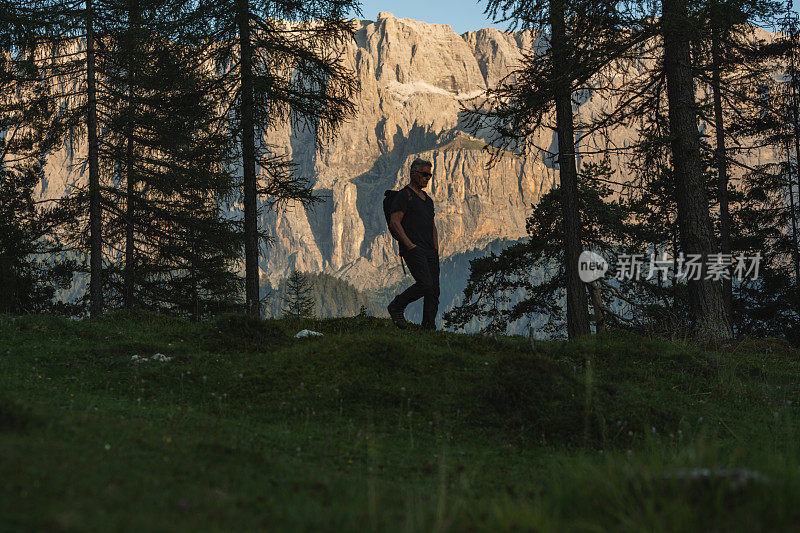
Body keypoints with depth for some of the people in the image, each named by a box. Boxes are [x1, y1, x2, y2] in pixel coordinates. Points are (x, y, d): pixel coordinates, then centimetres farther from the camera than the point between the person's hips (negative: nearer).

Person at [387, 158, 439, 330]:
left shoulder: (427, 199, 22)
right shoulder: (404, 196, -4)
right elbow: (394, 222, -12)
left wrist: (436, 248, 15)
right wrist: (410, 245, -16)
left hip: (430, 251, 8)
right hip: (413, 249, -8)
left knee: (434, 290, 0)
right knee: (425, 284, -20)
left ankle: (429, 327, 4)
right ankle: (396, 307, -1)